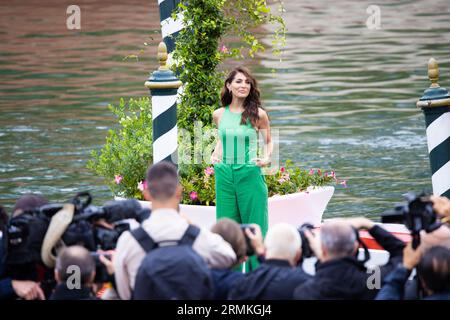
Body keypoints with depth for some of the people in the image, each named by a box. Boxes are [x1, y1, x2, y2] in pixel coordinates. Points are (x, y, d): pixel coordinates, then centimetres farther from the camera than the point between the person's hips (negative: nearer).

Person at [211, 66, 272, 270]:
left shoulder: (258, 115, -2)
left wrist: (266, 158, -7)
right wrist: (215, 155, 7)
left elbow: (268, 141, 11)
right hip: (224, 175, 3)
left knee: (254, 224, -1)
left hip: (249, 175, -3)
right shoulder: (219, 115, 6)